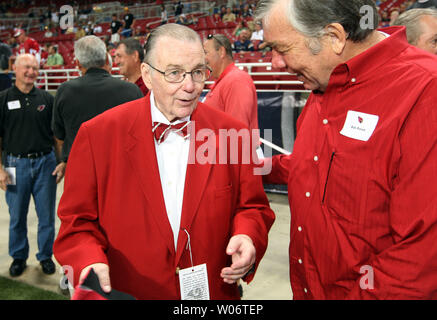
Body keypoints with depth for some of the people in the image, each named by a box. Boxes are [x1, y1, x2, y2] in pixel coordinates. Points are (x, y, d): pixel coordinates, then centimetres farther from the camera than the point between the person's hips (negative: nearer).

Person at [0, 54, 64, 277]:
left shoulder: (47, 99, 6)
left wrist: (63, 162, 0)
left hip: (45, 162, 1)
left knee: (46, 215, 7)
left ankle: (46, 256, 23)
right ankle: (19, 257, 27)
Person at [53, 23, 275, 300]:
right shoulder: (98, 135, -11)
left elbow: (252, 208, 1)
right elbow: (77, 221, -5)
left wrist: (248, 238, -19)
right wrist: (90, 260, -23)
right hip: (126, 293, 0)